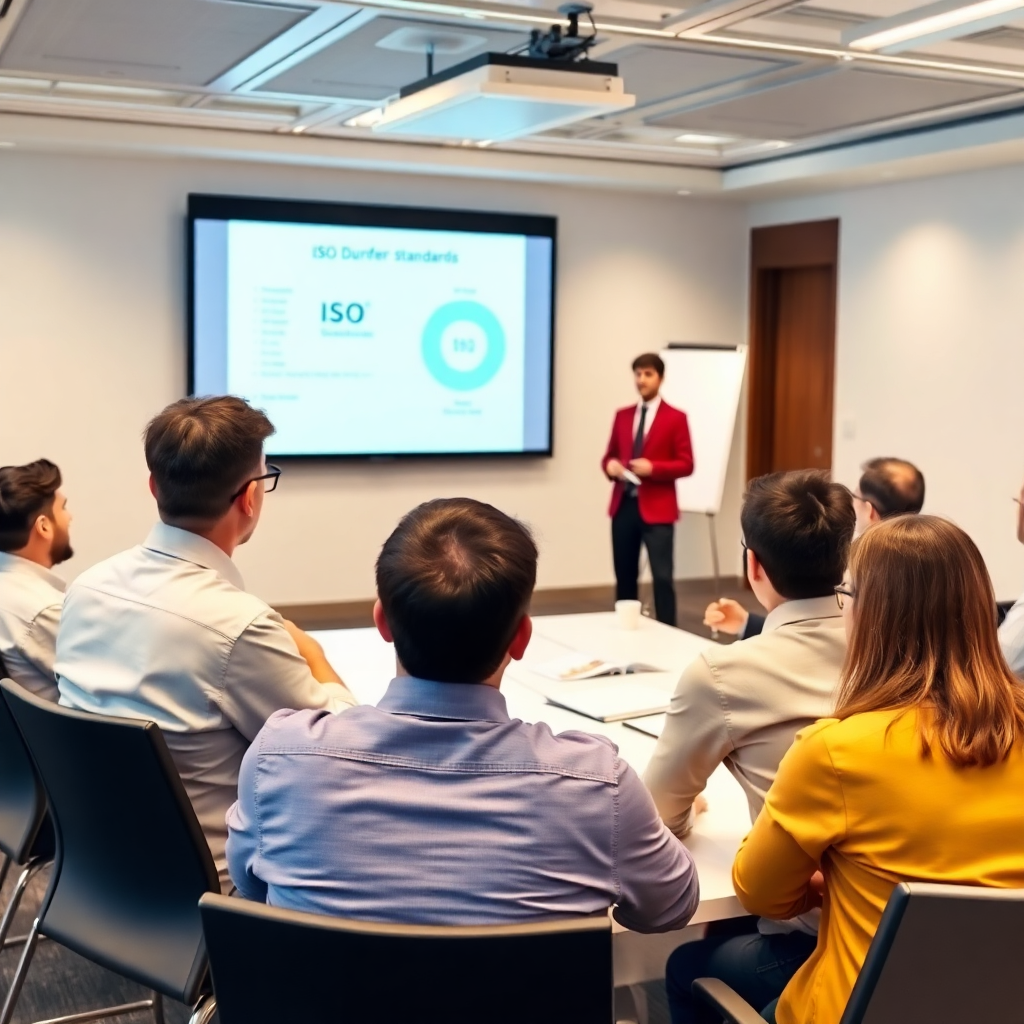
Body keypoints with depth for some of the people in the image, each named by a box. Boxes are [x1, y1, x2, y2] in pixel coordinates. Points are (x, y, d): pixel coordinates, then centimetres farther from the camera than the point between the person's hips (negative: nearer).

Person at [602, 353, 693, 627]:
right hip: (623, 505, 5)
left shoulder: (675, 418, -1)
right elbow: (610, 455, 17)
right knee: (624, 575, 10)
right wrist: (609, 465, -7)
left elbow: (686, 465, -5)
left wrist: (653, 468, -19)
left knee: (662, 577, -5)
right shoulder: (622, 416, 13)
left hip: (656, 508, -5)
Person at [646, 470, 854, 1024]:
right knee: (724, 938, 29)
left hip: (813, 946, -5)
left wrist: (686, 811, 23)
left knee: (686, 967, 26)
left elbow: (660, 815, 1)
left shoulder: (723, 673, -16)